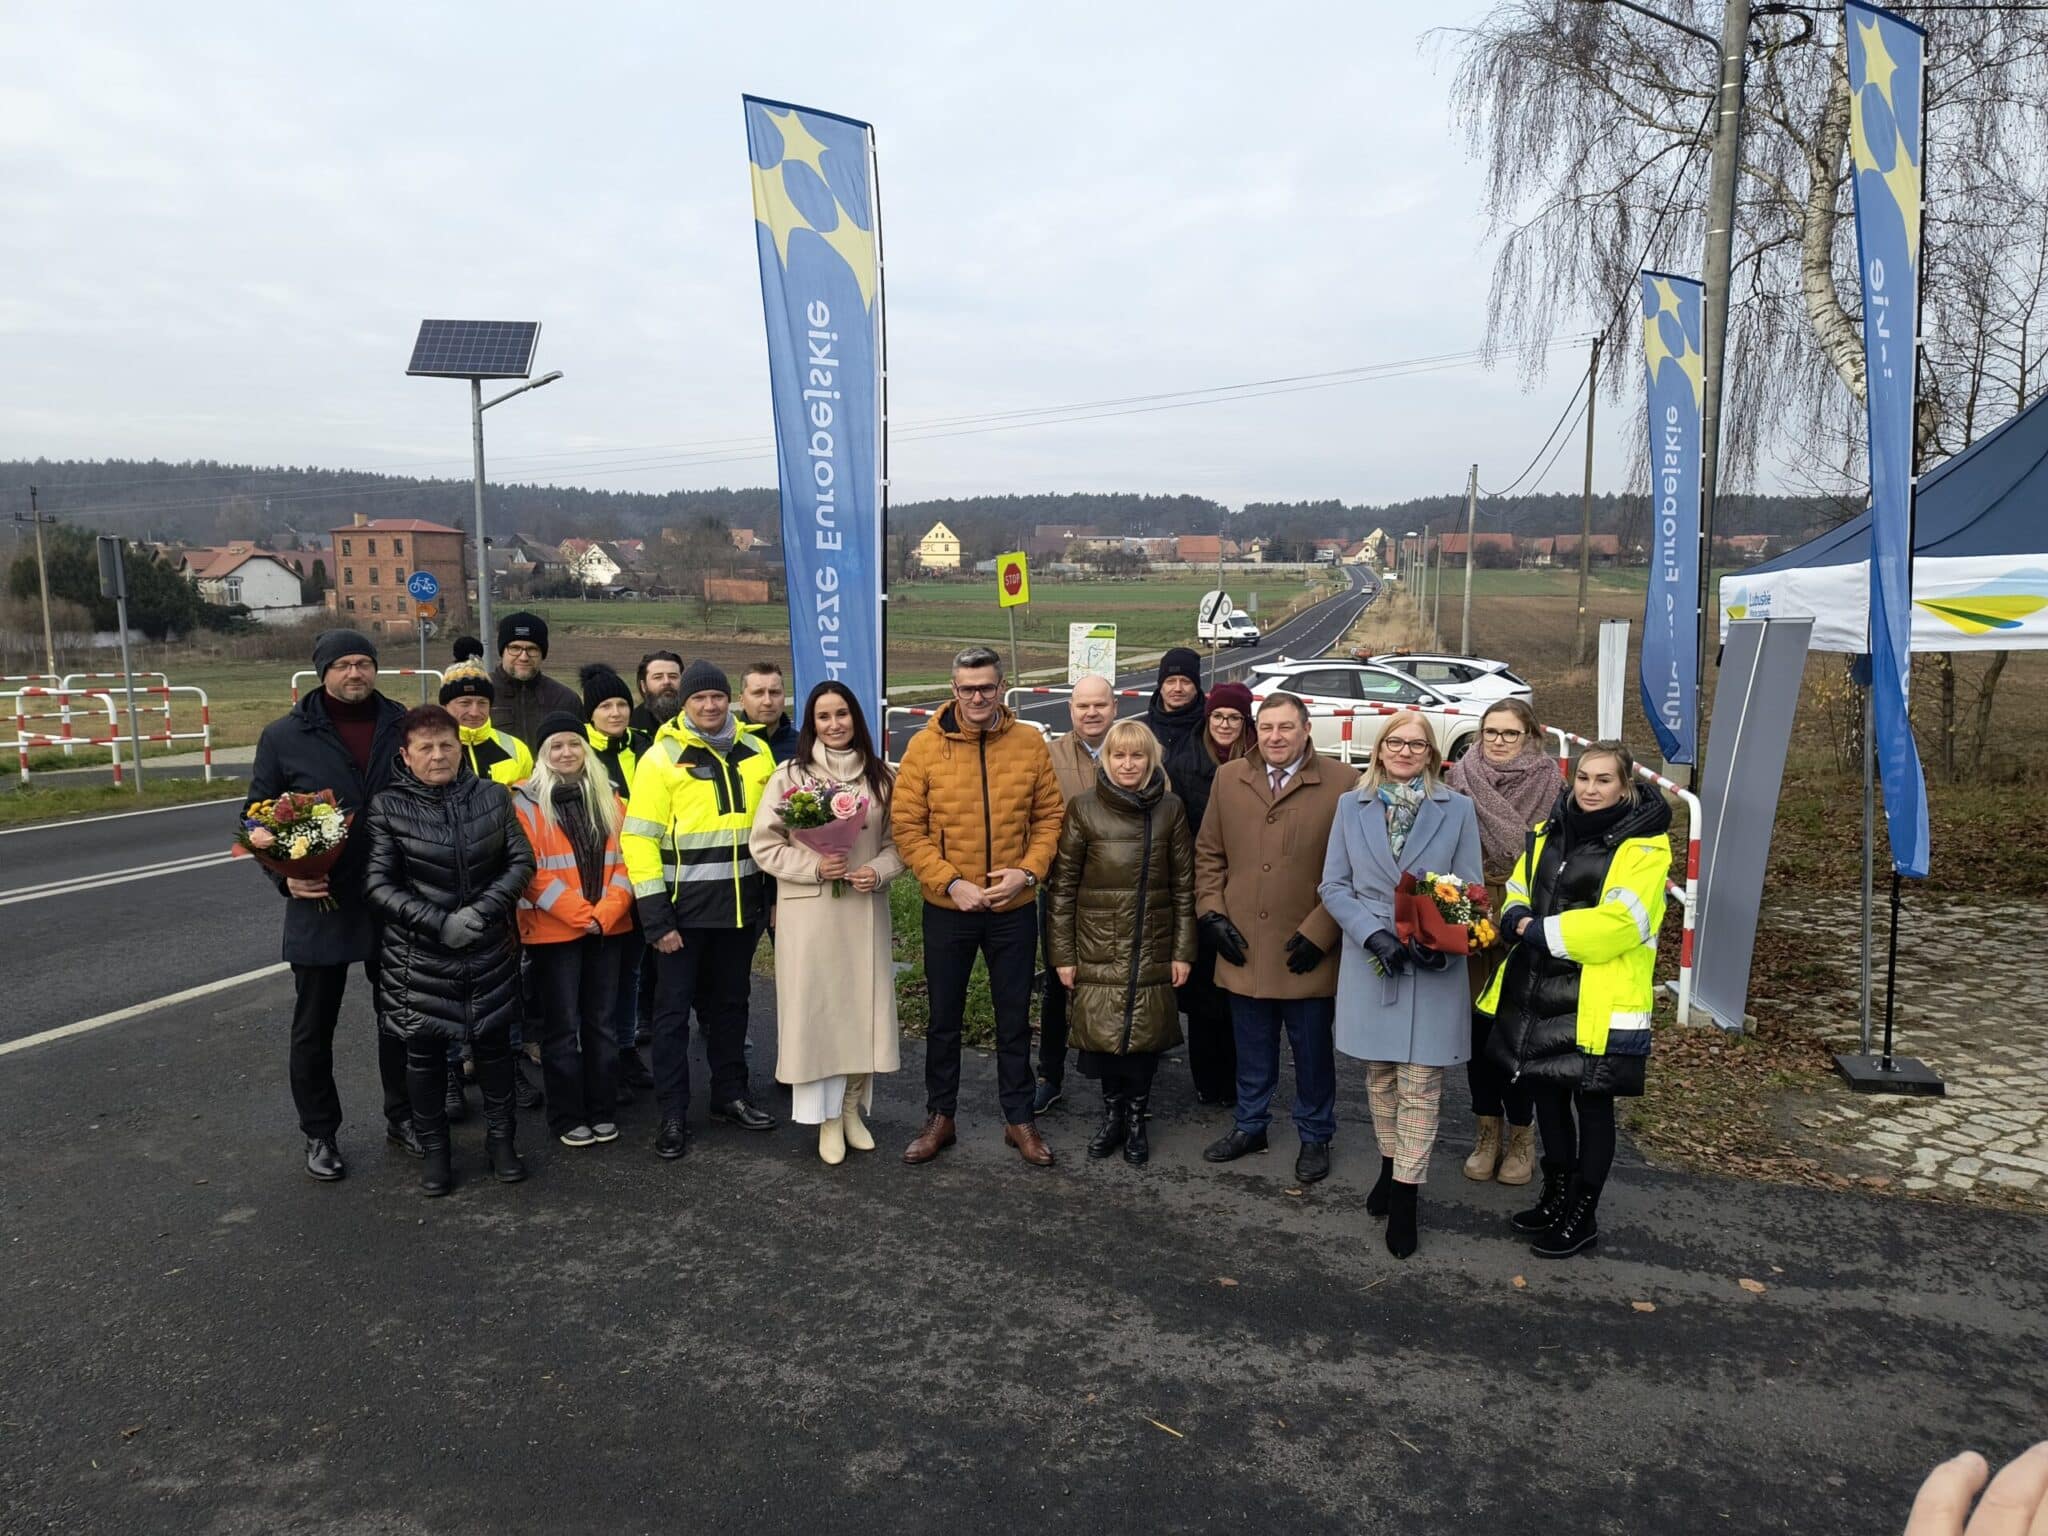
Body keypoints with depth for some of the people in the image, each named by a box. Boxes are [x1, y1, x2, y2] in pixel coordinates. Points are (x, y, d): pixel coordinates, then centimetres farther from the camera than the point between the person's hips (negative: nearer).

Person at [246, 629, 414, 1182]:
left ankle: (401, 1115, 33)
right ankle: (320, 1134, 28)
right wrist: (286, 877, -13)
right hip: (320, 904, -1)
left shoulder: (403, 727, 0)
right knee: (313, 1028, 11)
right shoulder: (285, 736, -4)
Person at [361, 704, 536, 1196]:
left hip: (489, 951, 2)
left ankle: (501, 1138, 29)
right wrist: (439, 923, -17)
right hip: (419, 957, -2)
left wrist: (484, 909, -12)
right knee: (424, 1051, 8)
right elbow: (378, 884, -9)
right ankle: (435, 1148, 26)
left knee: (493, 1043, 12)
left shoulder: (492, 796, 1)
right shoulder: (388, 807, -6)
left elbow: (521, 861, 3)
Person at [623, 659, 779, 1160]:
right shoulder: (662, 758, -8)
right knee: (674, 1009, 3)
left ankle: (731, 1095, 31)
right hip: (684, 908, -4)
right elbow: (639, 838, -11)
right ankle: (673, 1115, 12)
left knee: (730, 1003, 17)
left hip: (740, 904, 5)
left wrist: (771, 894, 12)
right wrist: (655, 916, -16)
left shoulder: (755, 753, 6)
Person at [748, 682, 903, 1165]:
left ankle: (852, 1107, 25)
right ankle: (827, 1117, 14)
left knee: (862, 1005, 7)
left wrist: (879, 870, -11)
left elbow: (897, 840, 9)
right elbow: (764, 844, -3)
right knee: (815, 1008, 1)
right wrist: (813, 867, -15)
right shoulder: (790, 774, -2)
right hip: (808, 911, -2)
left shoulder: (879, 775, 5)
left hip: (864, 909, 2)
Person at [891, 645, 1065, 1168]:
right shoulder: (925, 746, -8)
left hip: (1014, 908, 1)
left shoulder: (1030, 743, -3)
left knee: (1014, 1019, 13)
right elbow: (906, 826, -8)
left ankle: (1020, 1119, 29)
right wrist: (951, 883, -16)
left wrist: (1027, 871, -12)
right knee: (944, 1018, 14)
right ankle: (940, 1118, 30)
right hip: (947, 908, -1)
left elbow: (1050, 816, 2)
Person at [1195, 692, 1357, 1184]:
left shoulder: (1341, 783, -7)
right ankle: (1250, 1125, 34)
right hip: (1242, 946, 3)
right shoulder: (1229, 778, 6)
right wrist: (1211, 913, 1)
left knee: (1312, 1049, 11)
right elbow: (1208, 853, 12)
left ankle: (1315, 1137, 29)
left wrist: (1319, 932, -11)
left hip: (1308, 951, -3)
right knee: (1252, 1048, 16)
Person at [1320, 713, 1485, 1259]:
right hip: (1370, 963, 2)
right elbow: (1334, 886, 2)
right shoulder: (1352, 807, 4)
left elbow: (1469, 890, 1)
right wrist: (1373, 934, -13)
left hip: (1432, 966, -2)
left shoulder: (1458, 810, 1)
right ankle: (1392, 1166, 33)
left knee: (1420, 1085, -1)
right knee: (1380, 1075, 14)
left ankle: (1404, 1198, 7)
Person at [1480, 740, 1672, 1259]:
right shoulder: (1549, 830, 10)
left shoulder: (1644, 845, -11)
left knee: (1592, 1104, 6)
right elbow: (1517, 889, 15)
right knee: (1548, 1093, 18)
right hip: (1536, 993, 7)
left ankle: (1582, 1216, 22)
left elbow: (1620, 922, -21)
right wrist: (1518, 918, -9)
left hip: (1599, 1003, -6)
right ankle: (1555, 1196, 36)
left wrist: (1542, 932, -19)